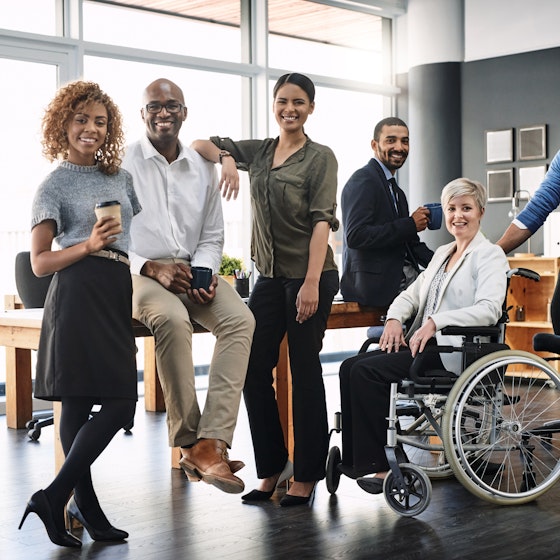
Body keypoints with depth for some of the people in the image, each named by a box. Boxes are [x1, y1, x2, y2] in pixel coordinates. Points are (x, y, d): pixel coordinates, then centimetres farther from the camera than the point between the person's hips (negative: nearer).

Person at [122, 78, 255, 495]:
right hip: (137, 272, -4)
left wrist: (204, 273, -5)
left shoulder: (203, 168, 13)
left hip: (193, 271, 4)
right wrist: (152, 267, -18)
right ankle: (188, 442, -27)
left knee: (240, 319, -26)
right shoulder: (121, 164, 0)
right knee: (173, 319, -37)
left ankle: (211, 443, -34)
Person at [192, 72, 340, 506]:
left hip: (309, 276, -6)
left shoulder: (320, 157, -3)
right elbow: (200, 145, 17)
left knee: (305, 372, 0)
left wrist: (311, 283, -20)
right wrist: (226, 158, -6)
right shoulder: (259, 152, 12)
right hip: (269, 275, 6)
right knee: (255, 369, 3)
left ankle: (307, 476, 10)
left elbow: (321, 221, -12)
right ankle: (271, 470, 16)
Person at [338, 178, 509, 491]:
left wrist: (435, 322, -26)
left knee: (367, 371, -24)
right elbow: (412, 294, 21)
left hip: (454, 351, -8)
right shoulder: (442, 253, 23)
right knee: (351, 367, -12)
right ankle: (354, 461, -13)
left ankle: (376, 465, -17)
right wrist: (395, 318, -2)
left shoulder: (490, 255, -2)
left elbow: (489, 309, -18)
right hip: (424, 342, 8)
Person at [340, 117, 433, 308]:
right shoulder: (363, 181, -8)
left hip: (402, 277, 9)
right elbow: (355, 236, -21)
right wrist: (410, 225, -17)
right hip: (375, 284, -9)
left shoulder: (396, 191, 22)